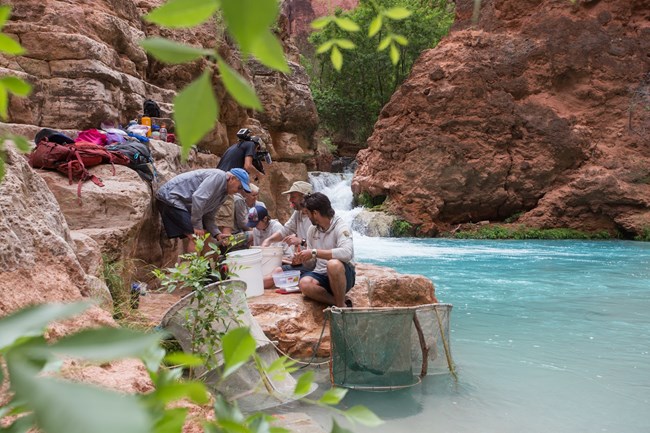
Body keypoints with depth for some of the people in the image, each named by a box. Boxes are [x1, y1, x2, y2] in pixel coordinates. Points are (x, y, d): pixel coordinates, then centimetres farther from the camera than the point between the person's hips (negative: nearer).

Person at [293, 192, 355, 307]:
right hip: (321, 275, 5)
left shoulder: (341, 227, -13)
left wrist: (314, 252, -29)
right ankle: (341, 304, -14)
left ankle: (342, 306, -18)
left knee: (333, 264, -39)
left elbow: (346, 253, -33)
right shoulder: (312, 230, 9)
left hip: (342, 275, -5)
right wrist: (302, 258, -7)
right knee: (304, 284, -28)